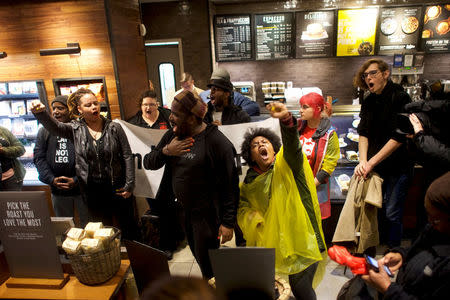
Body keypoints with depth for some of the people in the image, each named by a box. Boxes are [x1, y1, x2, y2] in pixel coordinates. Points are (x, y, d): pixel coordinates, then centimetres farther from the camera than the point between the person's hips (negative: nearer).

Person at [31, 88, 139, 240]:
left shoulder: (114, 128, -4)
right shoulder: (75, 129, 1)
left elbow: (127, 156, -4)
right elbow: (54, 127, -19)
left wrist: (129, 185, -8)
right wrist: (41, 113, -41)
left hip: (117, 188, -1)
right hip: (92, 191, 2)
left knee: (128, 228, 9)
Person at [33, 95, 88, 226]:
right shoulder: (44, 131, 10)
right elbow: (39, 158, 6)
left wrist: (76, 180, -15)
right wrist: (52, 179, -7)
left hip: (82, 187, -4)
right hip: (58, 191, 4)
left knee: (88, 225, 6)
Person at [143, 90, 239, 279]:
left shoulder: (217, 142, -20)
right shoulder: (172, 135, 2)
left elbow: (231, 185, -18)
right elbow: (147, 163, 6)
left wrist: (228, 222, -16)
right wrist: (165, 152, -14)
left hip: (206, 214, -6)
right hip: (180, 210, 7)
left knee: (207, 262, 6)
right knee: (197, 254, 22)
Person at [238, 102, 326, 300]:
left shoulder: (285, 163, -5)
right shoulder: (250, 182, 6)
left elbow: (292, 145, -25)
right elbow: (243, 203, 19)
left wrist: (286, 120, -45)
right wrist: (251, 216, -3)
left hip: (301, 238, -4)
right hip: (271, 242, 4)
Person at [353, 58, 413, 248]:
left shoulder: (400, 98, -11)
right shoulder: (369, 102, 6)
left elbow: (398, 138, -18)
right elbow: (363, 133, -1)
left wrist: (370, 163, -19)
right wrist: (362, 161, -17)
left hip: (398, 168, -5)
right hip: (375, 167, 5)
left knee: (391, 214, 1)